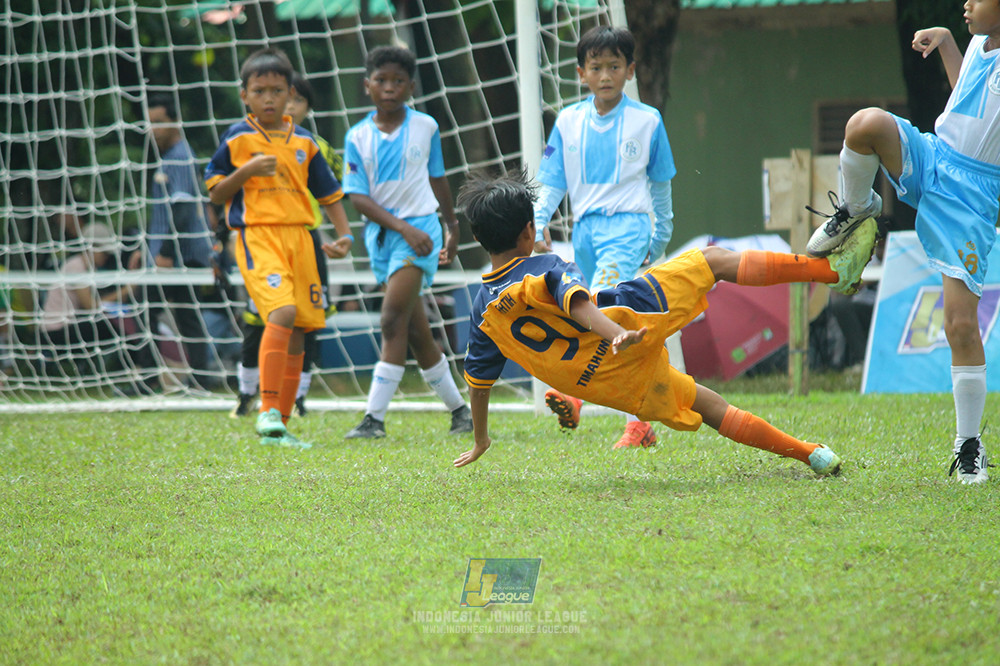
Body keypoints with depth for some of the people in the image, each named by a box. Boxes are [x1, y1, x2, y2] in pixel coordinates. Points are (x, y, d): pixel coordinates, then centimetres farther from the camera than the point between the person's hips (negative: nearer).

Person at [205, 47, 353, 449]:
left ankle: (278, 425, 14)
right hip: (257, 237, -5)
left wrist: (344, 235, 5)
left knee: (296, 336, 6)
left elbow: (328, 193, 19)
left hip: (299, 237, 5)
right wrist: (248, 170, -13)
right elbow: (215, 193, 2)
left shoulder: (304, 143, 13)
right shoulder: (237, 139, 1)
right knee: (281, 314, -26)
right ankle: (268, 412, -26)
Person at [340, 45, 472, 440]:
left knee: (394, 320, -17)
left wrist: (452, 226, 24)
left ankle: (375, 416, -20)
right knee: (416, 332, 8)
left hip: (420, 229, -3)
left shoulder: (425, 127, 1)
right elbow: (358, 197, -6)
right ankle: (459, 409, 22)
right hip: (382, 233, 3)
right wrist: (402, 227, -17)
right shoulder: (358, 137, 0)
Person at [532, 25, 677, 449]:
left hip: (627, 225, -4)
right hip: (585, 228, 4)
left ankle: (573, 389, -39)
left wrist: (660, 238, 18)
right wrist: (539, 224, -7)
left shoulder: (647, 121, 1)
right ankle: (641, 424, 14)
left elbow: (660, 184, 12)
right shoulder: (569, 121, 8)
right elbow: (552, 182, 9)